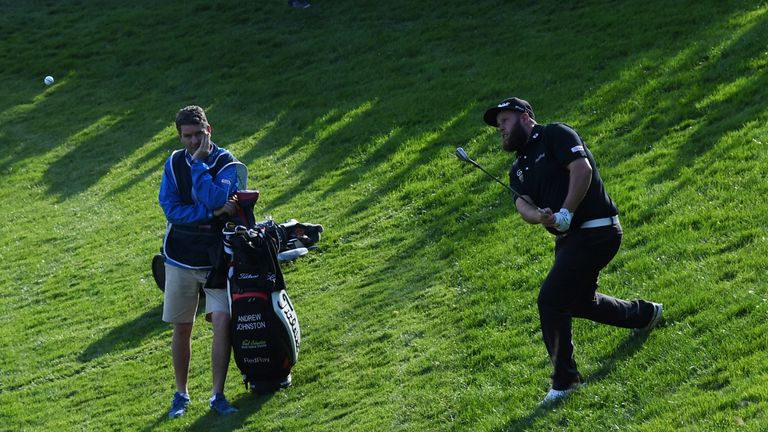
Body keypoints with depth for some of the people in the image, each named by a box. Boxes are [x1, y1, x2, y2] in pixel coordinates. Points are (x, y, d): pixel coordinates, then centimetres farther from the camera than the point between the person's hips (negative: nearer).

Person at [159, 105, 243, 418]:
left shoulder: (226, 163, -7)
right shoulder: (175, 163, 0)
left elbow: (216, 199, -25)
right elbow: (170, 209, -10)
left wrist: (198, 162, -20)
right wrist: (213, 212, -18)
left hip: (217, 259, -2)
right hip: (181, 259, 2)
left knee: (222, 322, -14)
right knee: (181, 330, 8)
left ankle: (217, 395, -4)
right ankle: (181, 394, 23)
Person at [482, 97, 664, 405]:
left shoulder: (555, 135, -7)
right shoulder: (519, 169, 15)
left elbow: (582, 169, -21)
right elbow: (522, 204, -2)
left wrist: (566, 212, -27)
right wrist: (539, 216, -25)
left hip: (595, 231, -10)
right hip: (569, 238, 10)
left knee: (551, 300, -15)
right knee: (579, 301, 24)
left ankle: (565, 379, -6)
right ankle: (645, 313, 47)